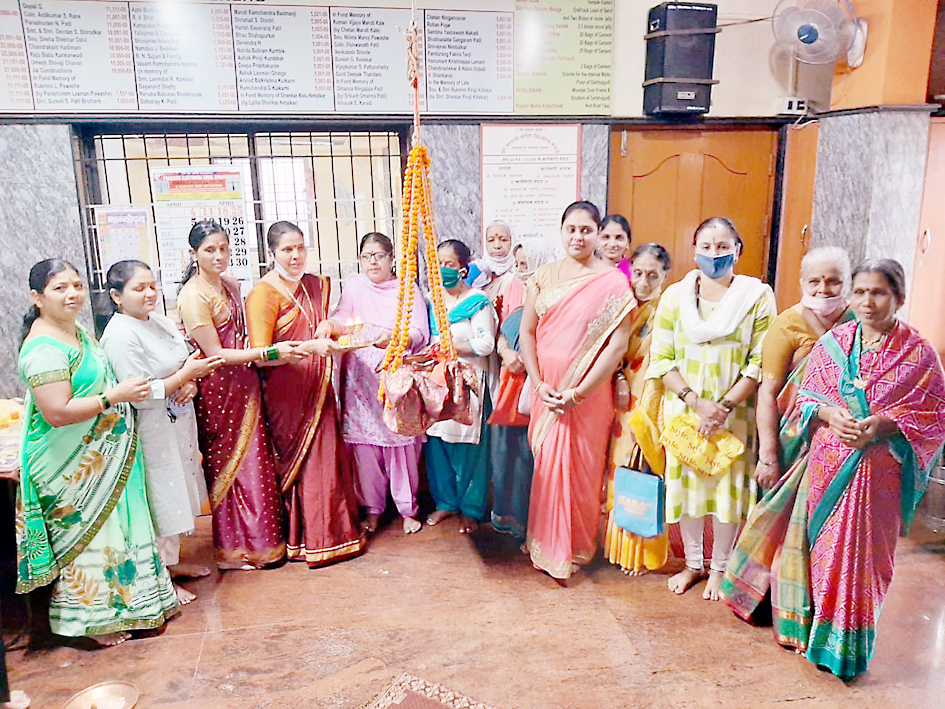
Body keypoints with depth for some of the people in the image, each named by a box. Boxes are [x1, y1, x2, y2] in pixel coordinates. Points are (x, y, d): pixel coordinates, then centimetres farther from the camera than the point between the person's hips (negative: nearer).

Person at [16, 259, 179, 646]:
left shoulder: (77, 331, 8)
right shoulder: (44, 349, -23)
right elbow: (57, 413, -28)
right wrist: (115, 396, -26)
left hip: (100, 455, 10)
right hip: (72, 465, -10)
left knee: (111, 525, 19)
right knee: (86, 532, 3)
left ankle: (116, 604, 36)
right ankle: (88, 618, 22)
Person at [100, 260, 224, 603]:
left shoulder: (159, 320, 6)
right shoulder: (121, 336, -20)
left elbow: (186, 362, 14)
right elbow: (139, 395, -25)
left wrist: (191, 383, -8)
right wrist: (185, 375, -19)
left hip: (177, 425, 9)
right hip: (150, 432, -8)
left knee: (175, 497, 19)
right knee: (159, 501, 3)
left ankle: (172, 561, 37)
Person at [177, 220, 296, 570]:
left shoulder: (230, 285, 10)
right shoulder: (193, 295, -15)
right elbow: (215, 354, -17)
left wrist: (273, 353, 7)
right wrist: (268, 353, -20)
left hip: (244, 385, 7)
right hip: (218, 390, -7)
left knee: (255, 462, 11)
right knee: (229, 466, 4)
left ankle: (260, 539, 26)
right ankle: (235, 548, 20)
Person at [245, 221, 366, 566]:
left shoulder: (317, 285, 12)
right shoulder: (263, 294, -10)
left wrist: (331, 328, 3)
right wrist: (310, 347, -27)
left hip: (318, 389, 6)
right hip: (285, 393, -6)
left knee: (326, 457, 9)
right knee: (295, 463, 1)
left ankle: (331, 532, 24)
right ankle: (302, 539, 15)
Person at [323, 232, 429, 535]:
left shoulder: (408, 288, 6)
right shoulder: (355, 286, 11)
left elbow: (420, 332, -7)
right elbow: (342, 318, -1)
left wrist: (394, 338, -26)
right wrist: (330, 324, -24)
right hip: (362, 377, 1)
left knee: (402, 441, 1)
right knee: (365, 443, 3)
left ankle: (407, 508, 17)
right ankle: (372, 508, 19)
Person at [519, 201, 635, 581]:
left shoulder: (612, 282, -6)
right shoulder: (544, 276, 5)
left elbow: (618, 344, -11)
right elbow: (526, 331, 4)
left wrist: (579, 392, -15)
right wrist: (538, 383, -8)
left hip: (589, 394, -3)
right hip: (547, 391, 3)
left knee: (581, 470, 6)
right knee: (546, 466, 10)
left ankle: (576, 548, 27)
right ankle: (546, 546, 29)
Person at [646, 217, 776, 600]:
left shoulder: (758, 296, -2)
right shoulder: (675, 295, 3)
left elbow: (760, 363, -6)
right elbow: (661, 357, -2)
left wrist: (726, 405, -16)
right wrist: (695, 400, -14)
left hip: (735, 413, -1)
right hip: (684, 409, 2)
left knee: (729, 487, 6)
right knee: (686, 483, 9)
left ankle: (719, 568, 27)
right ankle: (693, 564, 30)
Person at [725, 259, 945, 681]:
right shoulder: (833, 342, 4)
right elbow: (806, 395, 7)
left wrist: (881, 424, -17)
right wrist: (830, 414, -14)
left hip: (876, 468, -2)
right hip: (826, 463, 2)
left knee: (857, 552, 3)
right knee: (818, 543, 9)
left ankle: (845, 647, 21)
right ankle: (807, 626, 27)